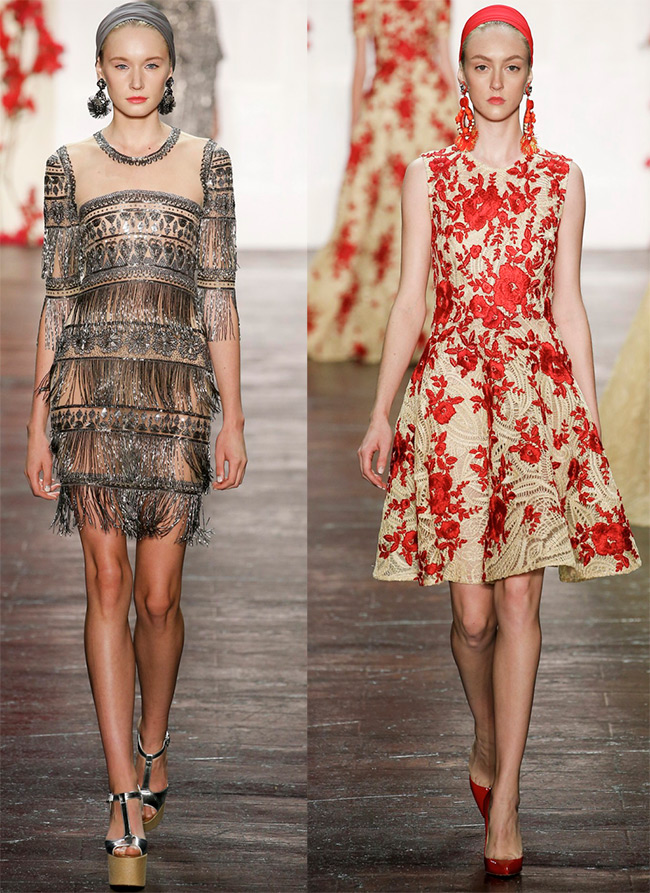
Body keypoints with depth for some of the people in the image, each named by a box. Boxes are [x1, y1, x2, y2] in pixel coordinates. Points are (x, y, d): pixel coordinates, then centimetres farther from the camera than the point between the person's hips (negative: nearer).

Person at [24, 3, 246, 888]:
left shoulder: (205, 162, 8)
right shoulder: (69, 166, 9)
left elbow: (220, 294, 6)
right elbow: (56, 297, 9)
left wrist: (233, 417, 2)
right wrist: (38, 426, 5)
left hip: (177, 387, 0)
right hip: (93, 384, 0)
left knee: (157, 594, 2)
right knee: (108, 585, -4)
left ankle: (151, 746, 29)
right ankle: (128, 798, -2)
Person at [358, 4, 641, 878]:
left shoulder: (561, 178, 9)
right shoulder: (428, 174, 7)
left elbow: (568, 303, 9)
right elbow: (410, 298, 6)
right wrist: (381, 412, 0)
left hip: (537, 390, 0)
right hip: (450, 386, 0)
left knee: (519, 601, -5)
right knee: (472, 610, -1)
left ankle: (504, 798, 0)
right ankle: (486, 738, 27)